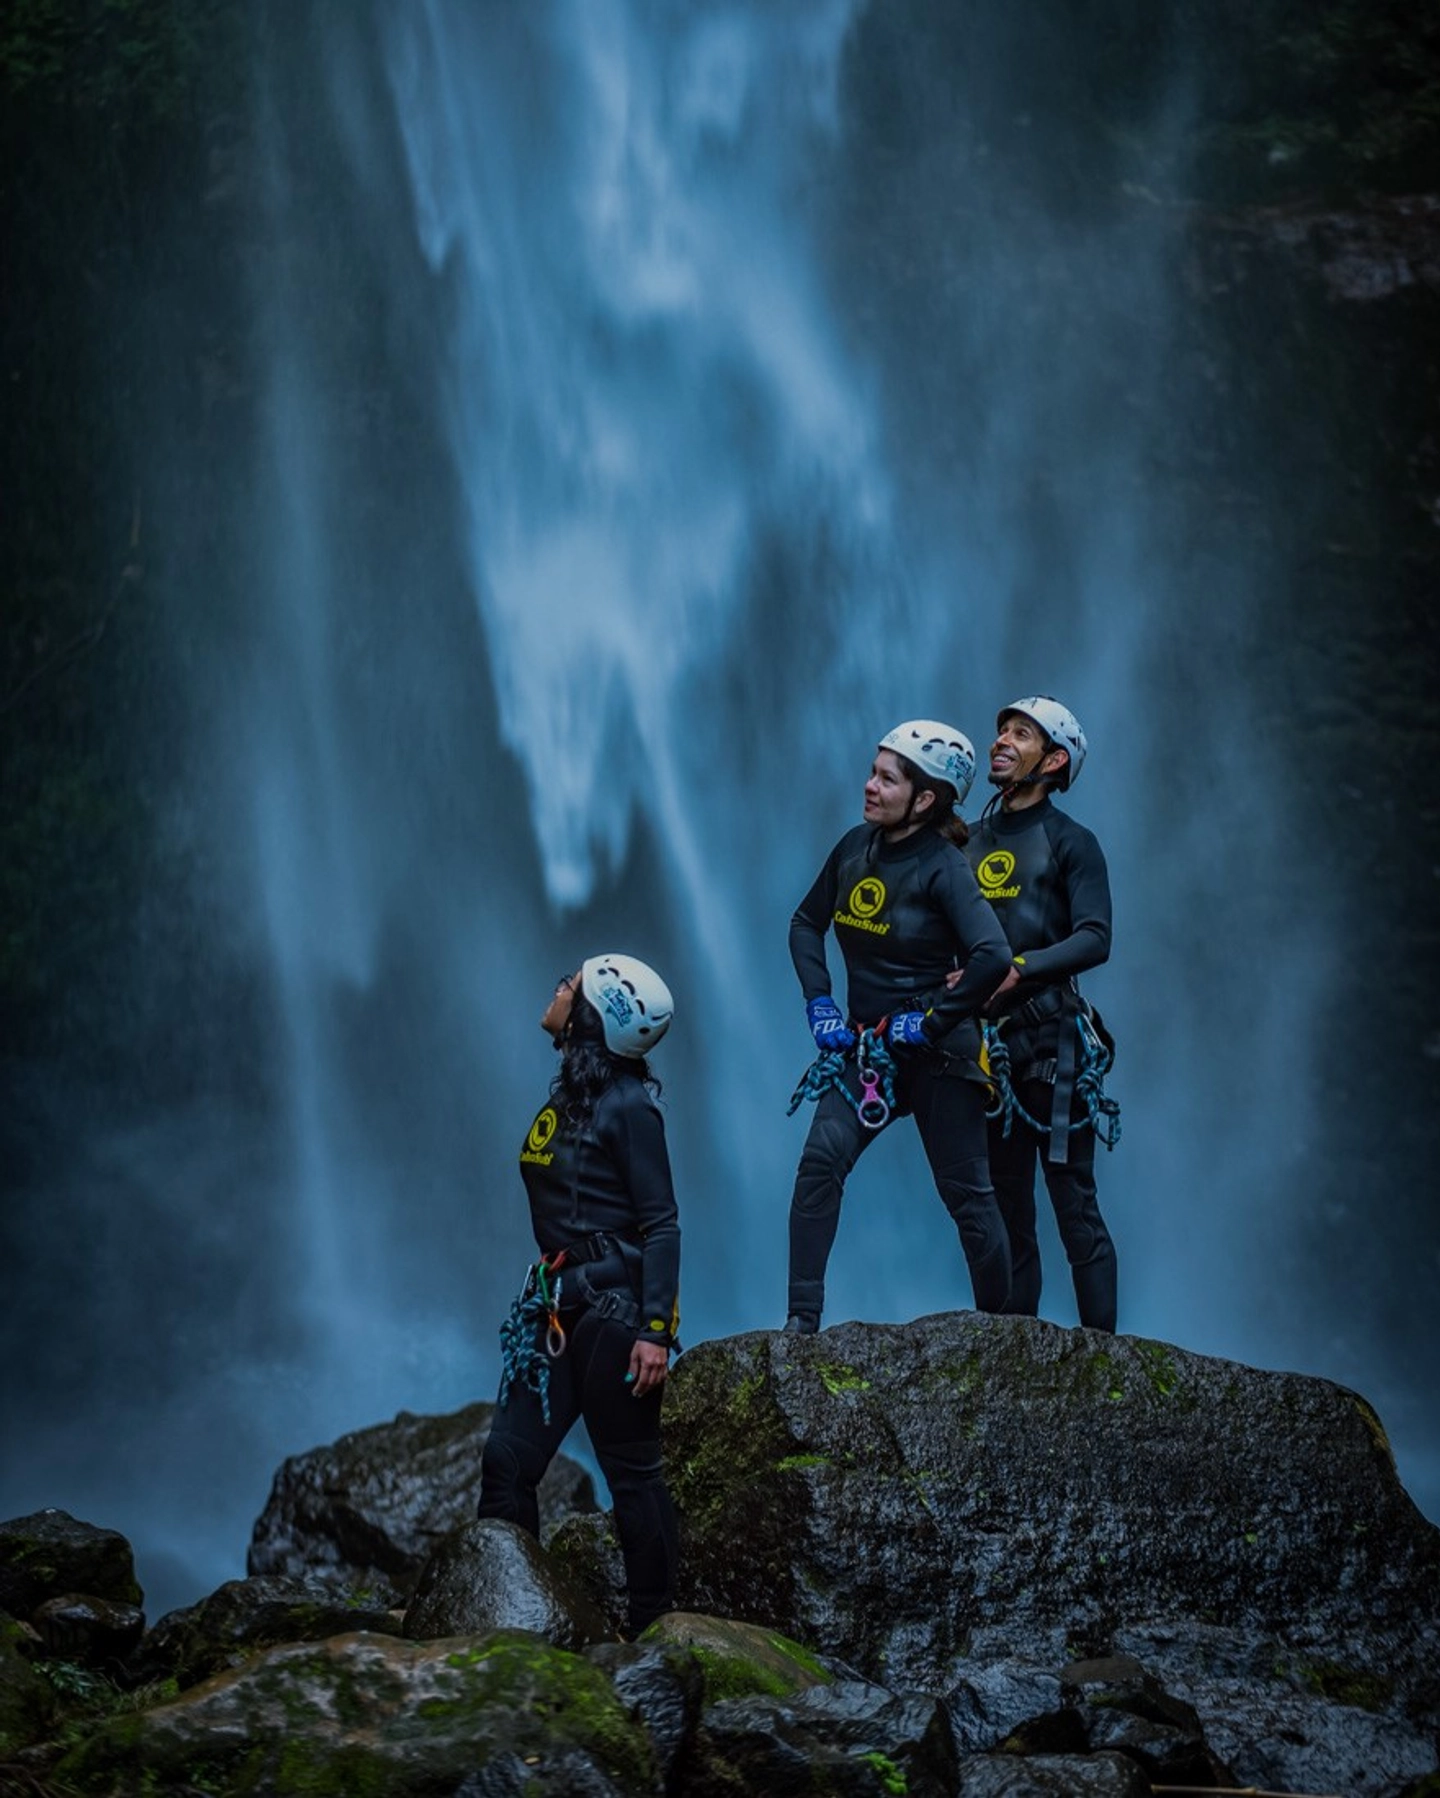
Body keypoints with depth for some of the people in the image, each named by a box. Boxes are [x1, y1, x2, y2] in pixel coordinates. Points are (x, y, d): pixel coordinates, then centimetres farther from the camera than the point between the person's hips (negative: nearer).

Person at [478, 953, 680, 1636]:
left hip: (616, 1304, -8)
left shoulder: (627, 1106, -12)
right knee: (506, 1461, 2)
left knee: (632, 1472, 0)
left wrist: (654, 1330, -19)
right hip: (559, 1309, 8)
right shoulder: (568, 1094, 12)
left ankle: (657, 1629, 10)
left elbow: (662, 1225, -13)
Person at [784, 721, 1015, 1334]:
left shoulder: (943, 868, -16)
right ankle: (802, 1319, -14)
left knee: (965, 1191, 4)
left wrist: (932, 1021, -21)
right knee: (820, 1161, -15)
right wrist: (819, 1002, 4)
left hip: (935, 1053, -5)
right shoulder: (855, 847, 2)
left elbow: (992, 958, -28)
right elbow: (807, 922, 17)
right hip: (863, 1047, 5)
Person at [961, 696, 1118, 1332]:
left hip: (1050, 1040, -5)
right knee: (1005, 1209, 7)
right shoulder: (969, 842, 16)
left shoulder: (1070, 843, 0)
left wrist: (1018, 968, -23)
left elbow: (1095, 938, -12)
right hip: (986, 1044, 6)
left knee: (1074, 1204, -7)